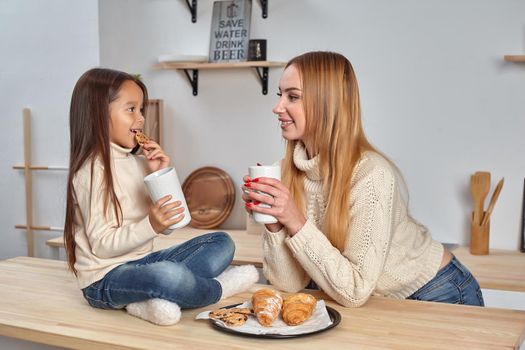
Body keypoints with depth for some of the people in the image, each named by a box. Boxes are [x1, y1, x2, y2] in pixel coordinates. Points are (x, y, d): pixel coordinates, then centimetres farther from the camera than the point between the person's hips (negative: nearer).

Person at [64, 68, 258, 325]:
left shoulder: (138, 162, 10)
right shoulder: (91, 171, -14)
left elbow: (167, 223, 9)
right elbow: (103, 245, -19)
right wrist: (151, 225, -31)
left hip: (142, 261, 9)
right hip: (105, 280, -9)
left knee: (221, 243, 4)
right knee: (171, 274, -38)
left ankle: (153, 300, -17)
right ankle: (219, 287, -4)